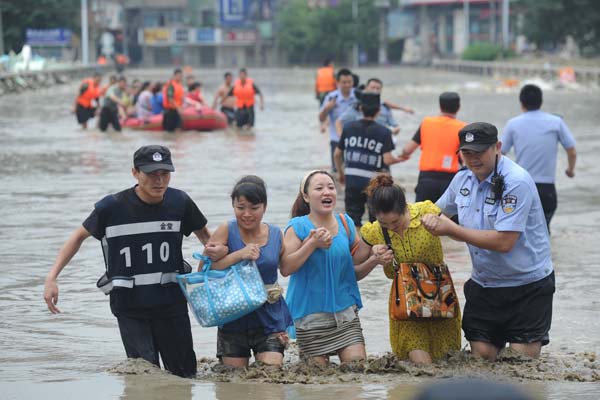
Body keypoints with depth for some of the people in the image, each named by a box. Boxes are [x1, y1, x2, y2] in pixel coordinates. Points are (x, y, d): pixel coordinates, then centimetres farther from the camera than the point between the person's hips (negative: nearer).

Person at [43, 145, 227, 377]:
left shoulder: (179, 202, -3)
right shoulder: (112, 207, -9)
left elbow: (203, 232, 15)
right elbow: (79, 237, 6)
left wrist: (219, 249, -9)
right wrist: (52, 278, -2)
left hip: (171, 302, 3)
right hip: (129, 306, -3)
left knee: (185, 376, 8)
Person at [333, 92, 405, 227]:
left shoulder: (348, 127, 4)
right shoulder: (383, 132, -6)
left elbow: (337, 154, 10)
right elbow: (387, 160, -13)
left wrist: (341, 173, 26)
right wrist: (400, 159, 8)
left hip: (352, 179, 2)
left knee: (353, 217, 2)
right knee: (375, 218, 15)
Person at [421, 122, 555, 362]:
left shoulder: (516, 182, -20)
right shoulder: (462, 179, 2)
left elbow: (504, 242, -26)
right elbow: (439, 210, 22)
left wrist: (451, 229, -21)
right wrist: (430, 219, -4)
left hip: (527, 286, -6)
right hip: (483, 284, 6)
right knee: (482, 356, 3)